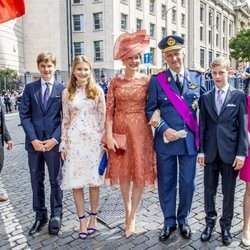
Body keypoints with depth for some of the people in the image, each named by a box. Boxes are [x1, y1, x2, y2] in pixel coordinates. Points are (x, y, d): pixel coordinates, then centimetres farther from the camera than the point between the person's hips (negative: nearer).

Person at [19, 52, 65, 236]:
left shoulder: (62, 89, 1)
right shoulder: (30, 88, 6)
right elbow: (24, 115, 2)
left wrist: (55, 138, -12)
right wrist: (33, 139, -9)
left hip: (54, 142, -2)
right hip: (34, 142, 2)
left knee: (56, 181, 9)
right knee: (36, 181, 12)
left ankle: (56, 216, 26)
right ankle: (40, 216, 28)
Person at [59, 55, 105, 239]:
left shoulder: (97, 91, 2)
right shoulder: (67, 93, 6)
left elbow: (103, 117, 2)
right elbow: (65, 120, 7)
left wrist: (104, 140, -2)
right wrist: (63, 144, 5)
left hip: (94, 139, -1)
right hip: (75, 140, 1)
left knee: (94, 179, 6)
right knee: (76, 180, 3)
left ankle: (93, 217, 24)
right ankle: (82, 219, 18)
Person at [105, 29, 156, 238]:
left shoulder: (147, 81, 0)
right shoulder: (115, 82, 1)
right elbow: (109, 111, -2)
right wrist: (109, 136, -8)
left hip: (141, 131, -1)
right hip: (120, 130, 1)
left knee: (140, 173, 5)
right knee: (123, 172, 12)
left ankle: (132, 217, 22)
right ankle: (128, 211, 33)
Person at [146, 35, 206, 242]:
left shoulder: (198, 78, 5)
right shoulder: (157, 80, -1)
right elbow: (150, 110, -2)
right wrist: (164, 129, -14)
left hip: (190, 140, 2)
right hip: (165, 140, -1)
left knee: (188, 183, 10)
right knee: (166, 183, 9)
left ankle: (183, 220, 33)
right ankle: (169, 222, 28)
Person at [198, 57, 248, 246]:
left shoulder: (239, 95, -1)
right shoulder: (206, 97, 6)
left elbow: (243, 126, -3)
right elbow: (202, 126, 5)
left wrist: (241, 153, -8)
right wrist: (201, 150, 1)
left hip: (230, 152, -2)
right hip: (210, 152, 2)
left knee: (229, 192, 10)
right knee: (209, 190, 12)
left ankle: (226, 225, 28)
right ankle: (210, 222, 31)